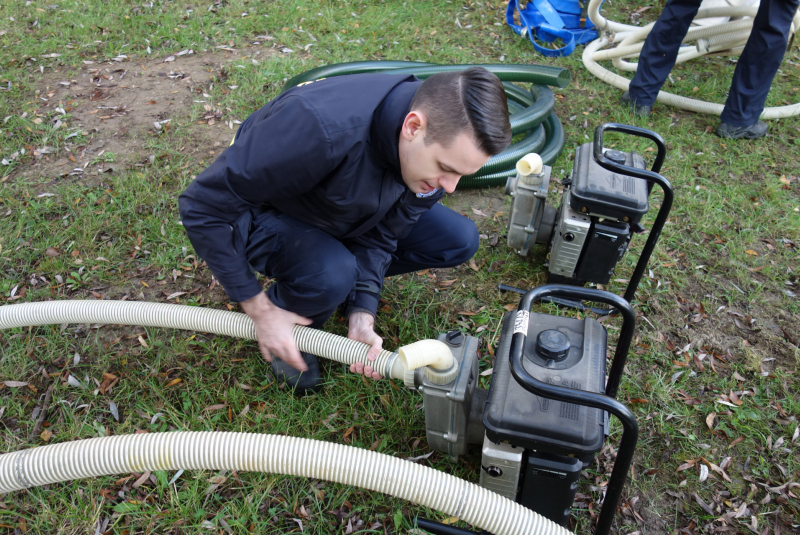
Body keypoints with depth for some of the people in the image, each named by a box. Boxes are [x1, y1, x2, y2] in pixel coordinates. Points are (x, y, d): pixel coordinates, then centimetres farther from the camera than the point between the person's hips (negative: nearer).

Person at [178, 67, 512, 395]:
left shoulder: (441, 143, -22)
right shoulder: (320, 128, -43)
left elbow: (380, 233, -11)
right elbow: (203, 205, -33)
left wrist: (362, 316, -23)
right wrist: (260, 310, -28)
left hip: (343, 209, 6)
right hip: (265, 212, -5)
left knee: (459, 241, -10)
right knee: (331, 276, -37)